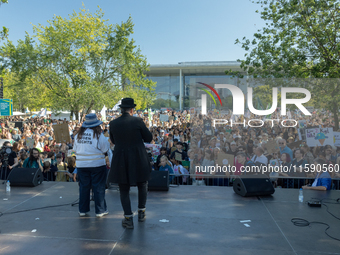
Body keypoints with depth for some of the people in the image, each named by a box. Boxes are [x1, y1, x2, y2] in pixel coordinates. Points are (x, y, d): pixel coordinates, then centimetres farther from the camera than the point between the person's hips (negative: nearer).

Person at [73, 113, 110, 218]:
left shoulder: (78, 135, 3)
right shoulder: (98, 135, -11)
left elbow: (75, 149, 11)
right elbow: (105, 149, -8)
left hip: (81, 165, 4)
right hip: (97, 165, -4)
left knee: (84, 187, 14)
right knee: (98, 187, 5)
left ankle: (82, 210, 23)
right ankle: (100, 211, 13)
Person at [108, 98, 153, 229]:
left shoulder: (113, 123, -3)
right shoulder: (138, 121, -10)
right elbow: (149, 138, -2)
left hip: (121, 160, 1)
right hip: (138, 159, -1)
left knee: (124, 190, 12)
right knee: (142, 184, 22)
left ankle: (128, 218, 13)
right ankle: (141, 212, 30)